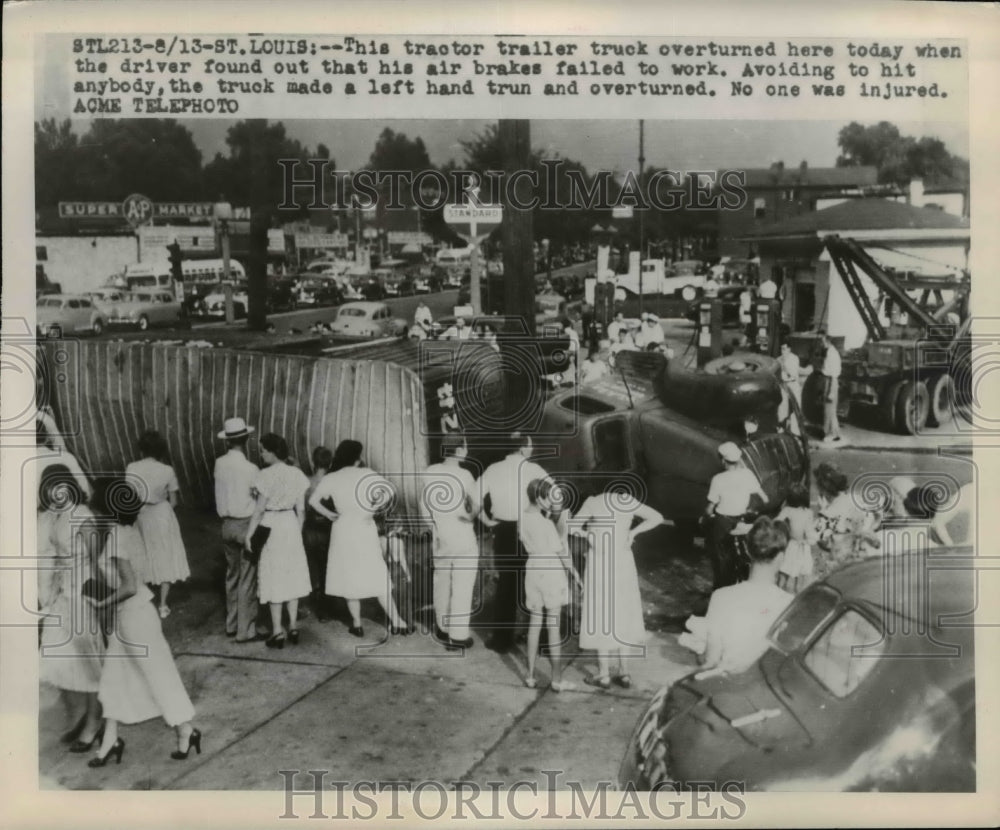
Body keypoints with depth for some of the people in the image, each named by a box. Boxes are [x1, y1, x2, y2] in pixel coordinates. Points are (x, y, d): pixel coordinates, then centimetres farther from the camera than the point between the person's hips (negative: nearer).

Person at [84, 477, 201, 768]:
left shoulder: (116, 538, -23)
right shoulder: (130, 530, 2)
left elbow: (129, 587, -26)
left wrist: (102, 603, -14)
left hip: (133, 615, -9)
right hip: (125, 616, 9)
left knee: (158, 674, 4)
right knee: (113, 677, 15)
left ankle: (186, 731, 17)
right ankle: (110, 741, 25)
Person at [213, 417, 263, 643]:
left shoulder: (219, 464, -1)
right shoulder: (250, 469, -18)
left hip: (227, 524, 6)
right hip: (247, 525, -6)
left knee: (232, 575, 19)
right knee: (247, 579, 1)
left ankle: (231, 625, 28)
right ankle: (245, 630, 7)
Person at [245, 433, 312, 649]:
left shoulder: (267, 475, -15)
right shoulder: (296, 474, 1)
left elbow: (259, 509, -14)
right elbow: (301, 509, 5)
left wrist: (249, 534, -7)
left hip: (270, 526, -5)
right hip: (291, 525, 5)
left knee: (273, 577, 4)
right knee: (291, 576, 14)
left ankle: (278, 632, 9)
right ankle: (293, 628, 19)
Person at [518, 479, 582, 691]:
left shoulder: (522, 519, -1)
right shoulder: (546, 523, -21)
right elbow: (561, 551, -12)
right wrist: (574, 571, 1)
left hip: (533, 569, 6)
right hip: (552, 571, -6)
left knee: (534, 623, 14)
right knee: (553, 625, 2)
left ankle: (530, 675, 17)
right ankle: (557, 679, 10)